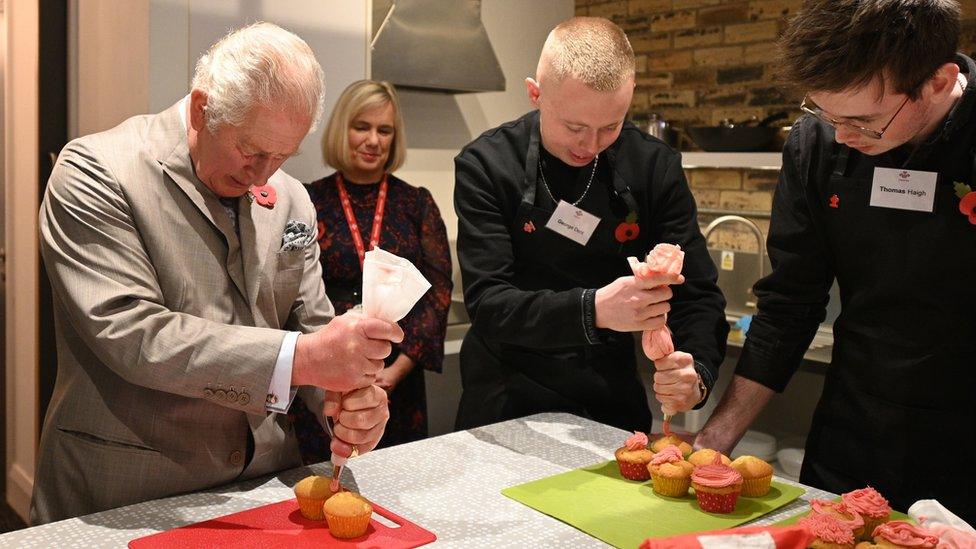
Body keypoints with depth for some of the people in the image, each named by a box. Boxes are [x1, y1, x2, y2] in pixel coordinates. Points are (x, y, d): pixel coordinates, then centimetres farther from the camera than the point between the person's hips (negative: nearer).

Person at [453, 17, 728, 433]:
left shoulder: (656, 166, -8)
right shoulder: (486, 165, -15)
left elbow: (697, 293, -7)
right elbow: (487, 304, -20)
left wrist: (697, 371, -27)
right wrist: (593, 310, -37)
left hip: (614, 401, 4)